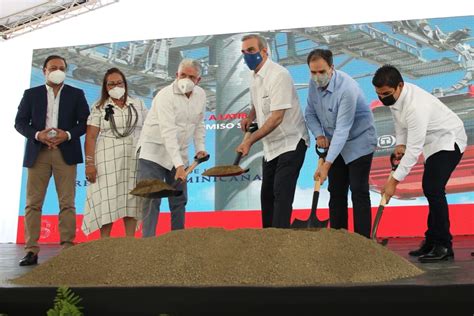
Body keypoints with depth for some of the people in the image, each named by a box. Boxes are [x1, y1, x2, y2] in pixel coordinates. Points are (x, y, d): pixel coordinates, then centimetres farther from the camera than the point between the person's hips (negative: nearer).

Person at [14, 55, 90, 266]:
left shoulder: (76, 94, 11)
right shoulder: (31, 94, 13)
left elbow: (85, 122, 5)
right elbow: (20, 122, 7)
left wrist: (67, 135, -12)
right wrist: (37, 135, -11)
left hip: (65, 152, -1)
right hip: (37, 153, 1)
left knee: (67, 203, -4)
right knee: (33, 202, -2)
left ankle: (67, 247, -1)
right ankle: (31, 250, 1)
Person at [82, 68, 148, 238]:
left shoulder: (138, 104, 11)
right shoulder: (99, 108, 2)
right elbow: (90, 137, -3)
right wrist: (90, 163, -11)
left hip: (134, 159, 2)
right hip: (108, 160, -2)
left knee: (131, 199, 4)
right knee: (107, 200, -2)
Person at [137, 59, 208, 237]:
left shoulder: (201, 95, 1)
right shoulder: (166, 96, -21)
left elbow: (199, 124, 15)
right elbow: (168, 133, -29)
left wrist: (200, 148, 1)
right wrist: (179, 165, -35)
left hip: (179, 155, 7)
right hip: (154, 152, -6)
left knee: (179, 200, 11)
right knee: (152, 200, -10)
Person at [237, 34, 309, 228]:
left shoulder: (278, 75, -21)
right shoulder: (254, 77, 6)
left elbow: (277, 118, -26)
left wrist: (249, 141, -27)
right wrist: (250, 117, 7)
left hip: (290, 143, -9)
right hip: (270, 146, 9)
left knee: (281, 194, -14)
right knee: (266, 194, 13)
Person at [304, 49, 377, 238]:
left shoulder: (347, 88, -30)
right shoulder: (314, 84, -8)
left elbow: (342, 129, -33)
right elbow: (310, 113, 6)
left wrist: (327, 164, -37)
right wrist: (319, 135, -12)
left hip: (358, 142, -7)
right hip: (335, 144, 7)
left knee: (359, 193, -7)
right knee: (336, 192, 8)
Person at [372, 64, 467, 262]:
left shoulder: (416, 106, -36)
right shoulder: (394, 96, -9)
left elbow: (414, 149, -36)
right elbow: (399, 120, 12)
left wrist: (394, 181, -34)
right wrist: (400, 143, -3)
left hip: (449, 140, -10)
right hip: (433, 143, 10)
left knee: (434, 188, -21)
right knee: (429, 189, 12)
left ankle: (443, 246, -13)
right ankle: (432, 242, 22)